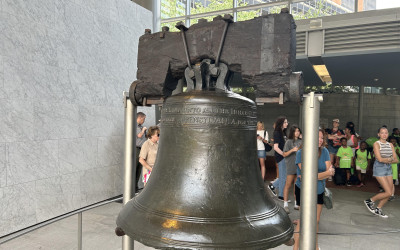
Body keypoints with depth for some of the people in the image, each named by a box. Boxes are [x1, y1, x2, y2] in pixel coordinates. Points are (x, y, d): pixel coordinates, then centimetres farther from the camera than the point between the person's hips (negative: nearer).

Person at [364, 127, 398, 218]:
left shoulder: (390, 145, 10)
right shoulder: (376, 144, -8)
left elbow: (396, 159, 4)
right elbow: (380, 159, -18)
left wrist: (386, 160, -13)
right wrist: (390, 159, -5)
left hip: (388, 169, 6)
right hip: (379, 168, -6)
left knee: (389, 193, 4)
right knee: (388, 193, -10)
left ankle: (378, 209, 19)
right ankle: (369, 201, 9)